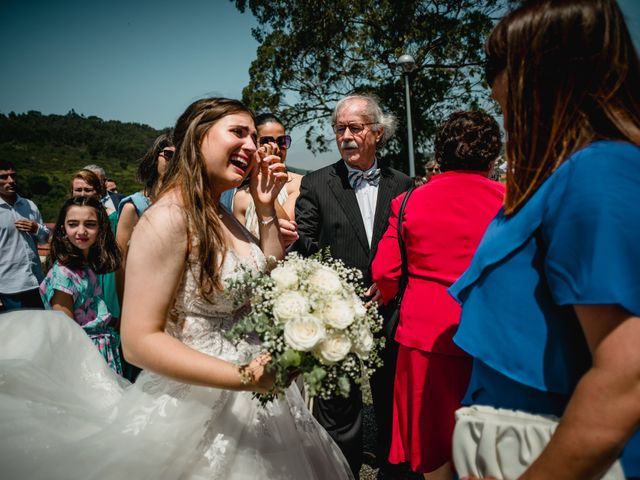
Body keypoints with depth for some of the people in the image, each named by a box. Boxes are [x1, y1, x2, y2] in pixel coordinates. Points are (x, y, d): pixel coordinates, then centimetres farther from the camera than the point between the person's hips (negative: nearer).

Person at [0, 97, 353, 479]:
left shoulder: (225, 217, 3)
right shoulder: (170, 218, -20)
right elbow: (140, 340, -22)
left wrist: (267, 208, -1)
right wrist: (244, 377, -28)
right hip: (198, 407, -8)